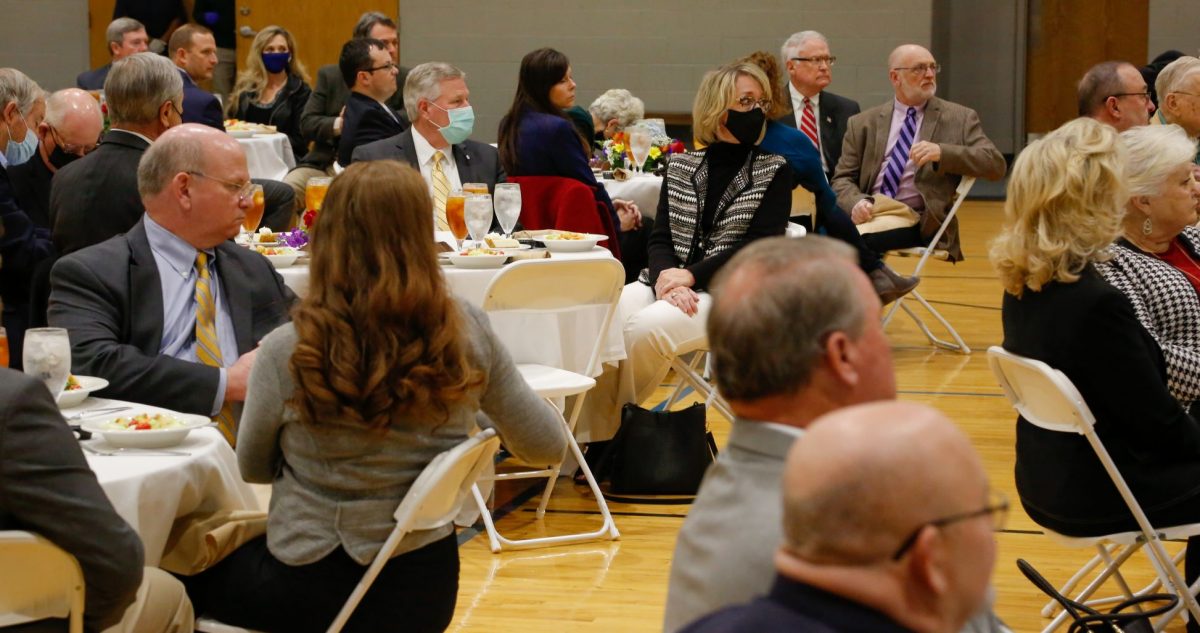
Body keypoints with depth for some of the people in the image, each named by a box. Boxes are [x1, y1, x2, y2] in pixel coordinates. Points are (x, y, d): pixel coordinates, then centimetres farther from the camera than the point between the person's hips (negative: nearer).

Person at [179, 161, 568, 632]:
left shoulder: (287, 351, -18)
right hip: (427, 586, 4)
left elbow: (252, 466, 0)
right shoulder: (467, 333, -13)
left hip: (310, 589, -3)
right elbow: (547, 446, 0)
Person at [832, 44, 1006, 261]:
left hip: (921, 225, -2)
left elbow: (996, 165, 0)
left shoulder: (960, 118, 11)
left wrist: (942, 152, -16)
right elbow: (843, 179, 11)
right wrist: (857, 202, -14)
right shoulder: (863, 123, 16)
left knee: (865, 241, -33)